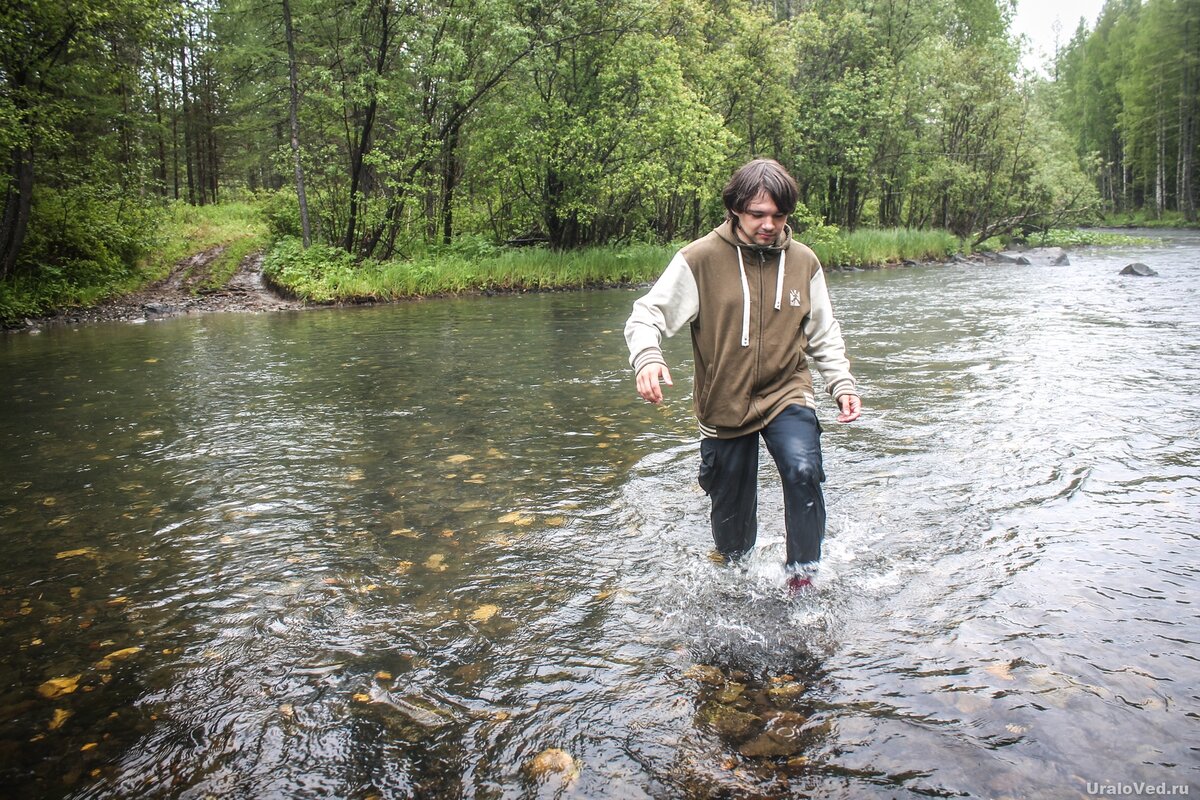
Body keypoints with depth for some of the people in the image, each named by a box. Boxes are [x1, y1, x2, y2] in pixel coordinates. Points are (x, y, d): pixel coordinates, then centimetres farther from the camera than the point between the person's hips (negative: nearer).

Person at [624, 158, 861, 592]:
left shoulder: (803, 262, -1)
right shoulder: (701, 258, -12)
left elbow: (824, 335, 10)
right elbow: (648, 314, -12)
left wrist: (842, 384, -2)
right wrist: (647, 358, -32)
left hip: (786, 394, 1)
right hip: (724, 404, -1)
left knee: (803, 471, -26)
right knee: (730, 506, 13)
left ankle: (803, 574, -5)